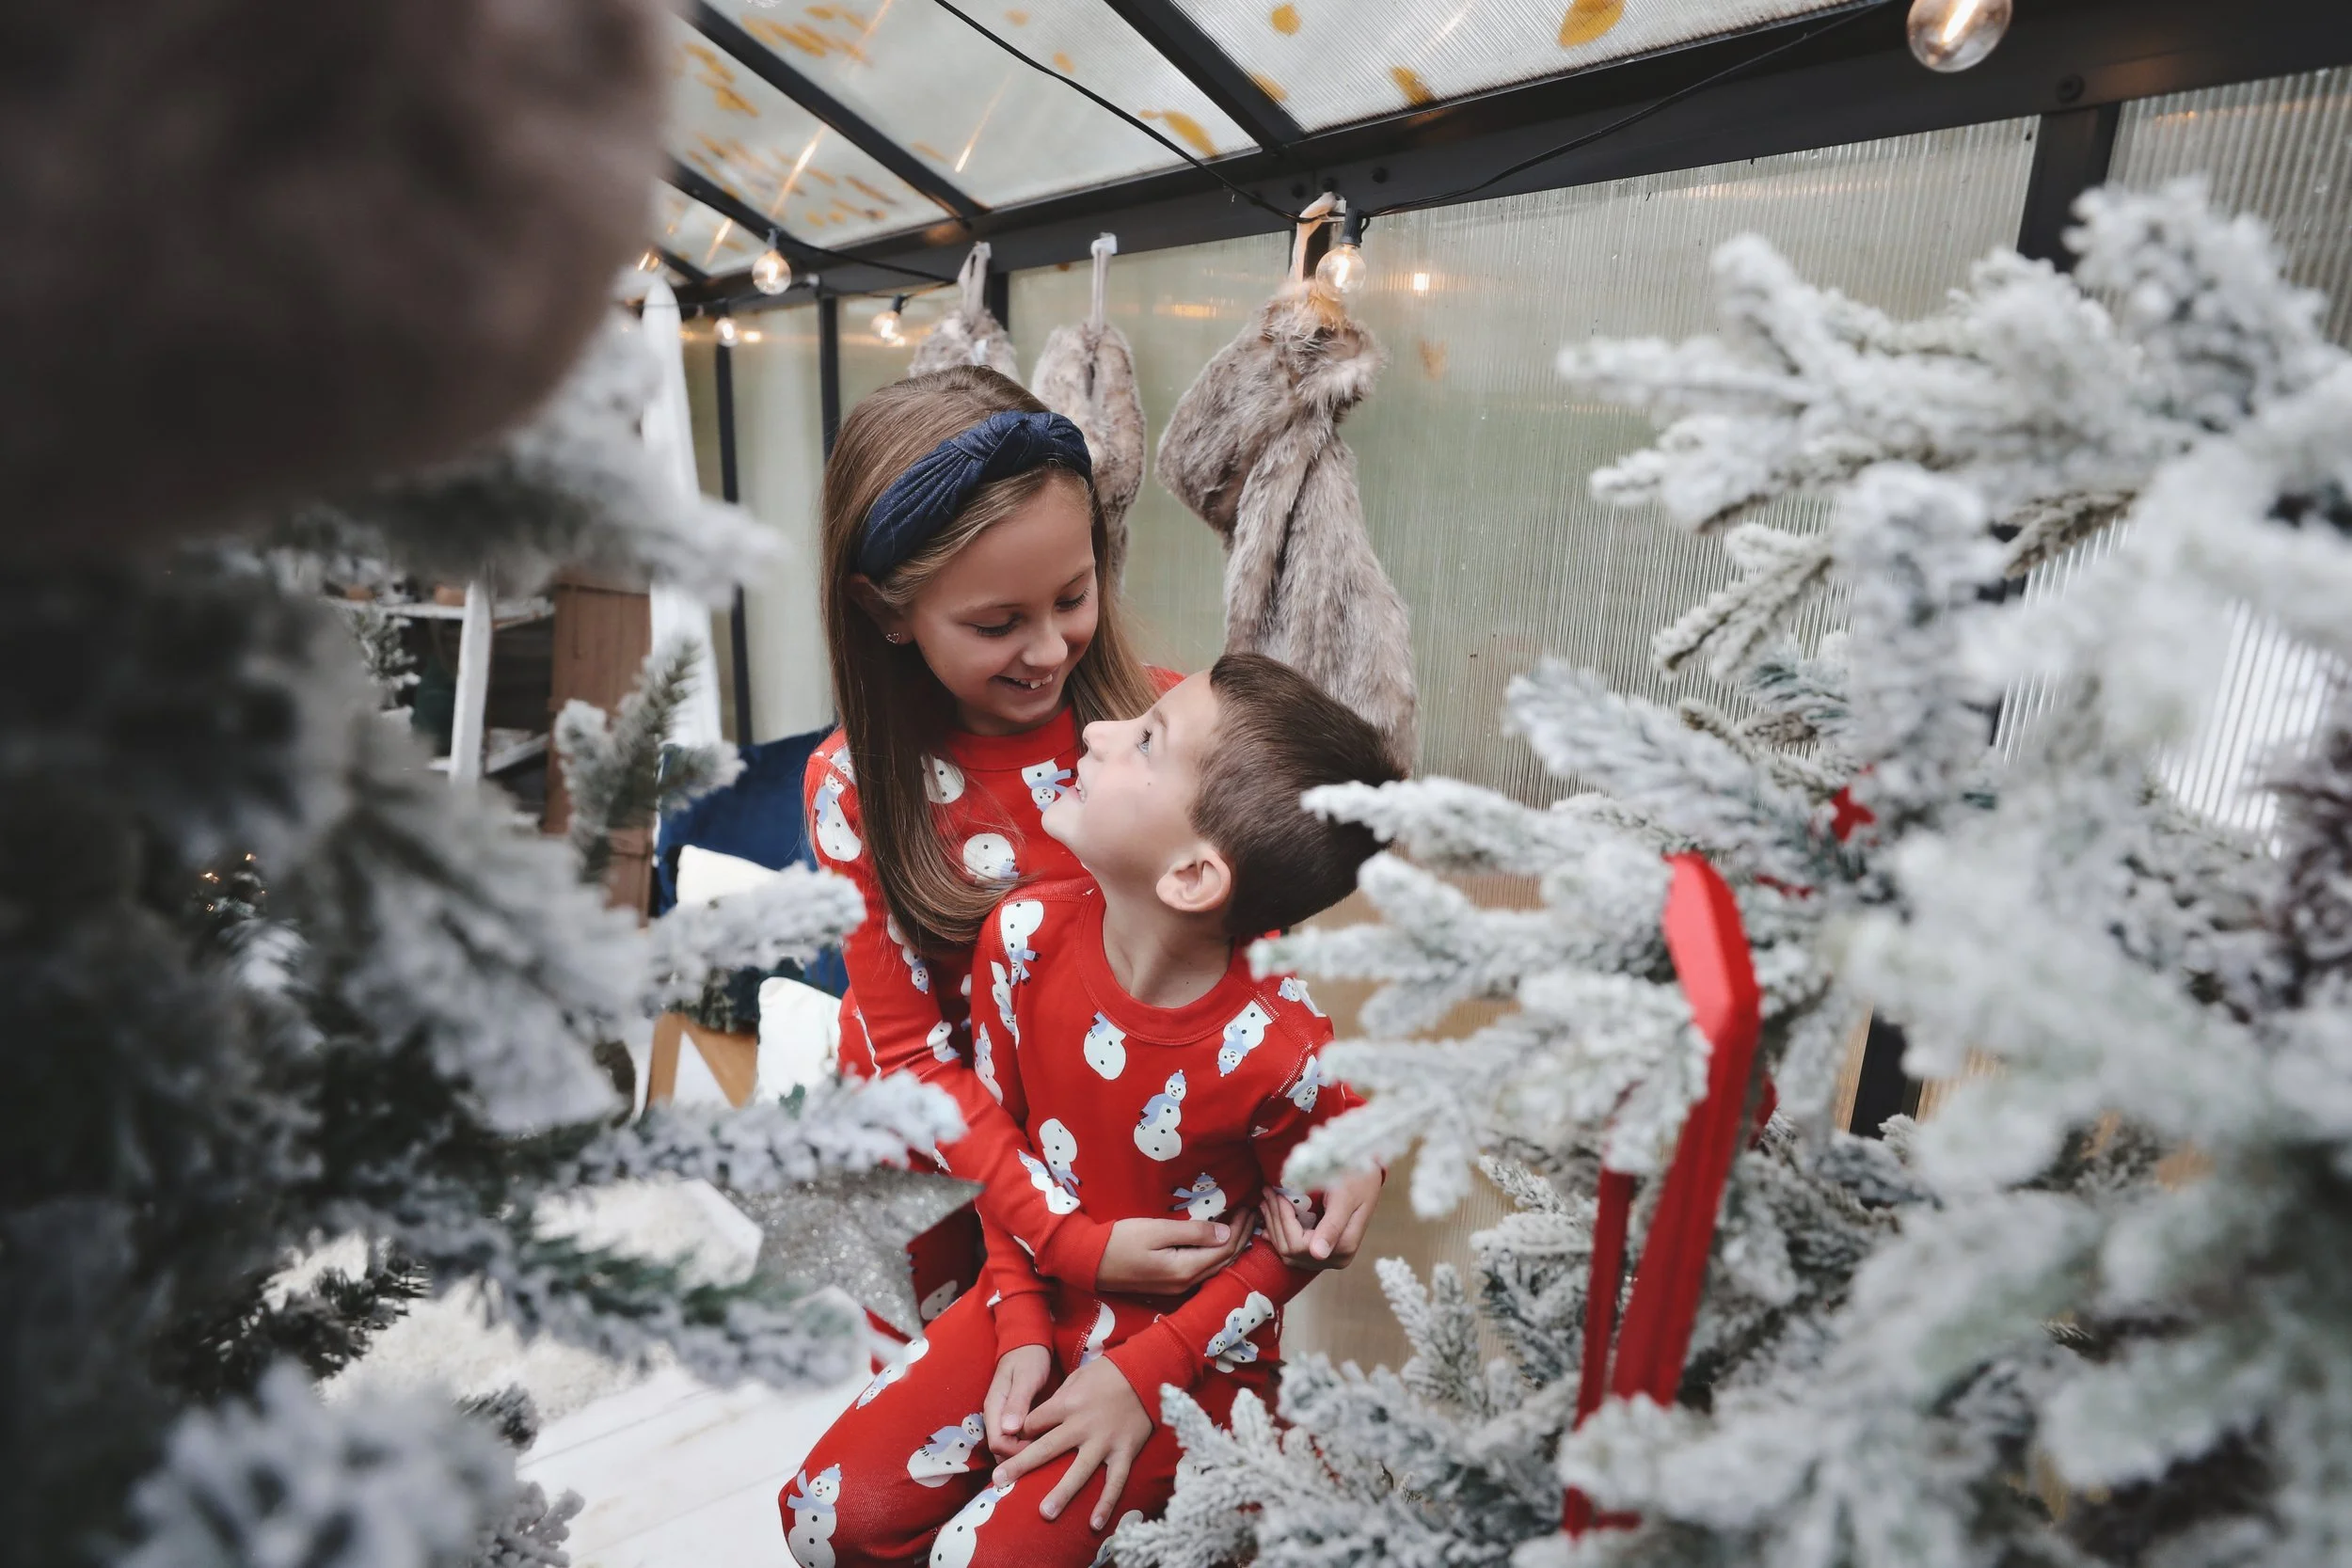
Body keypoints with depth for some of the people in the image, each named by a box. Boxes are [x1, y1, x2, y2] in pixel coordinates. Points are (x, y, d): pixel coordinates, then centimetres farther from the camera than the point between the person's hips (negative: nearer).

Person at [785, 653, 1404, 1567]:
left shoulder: (1282, 1053, -30)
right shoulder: (1025, 937, -18)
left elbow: (1301, 1241, -11)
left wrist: (1144, 1374, -11)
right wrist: (1020, 1328, -4)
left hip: (1197, 1344, -3)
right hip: (1047, 1296, 4)